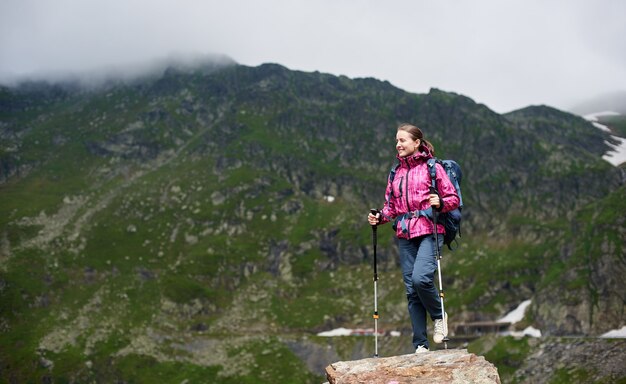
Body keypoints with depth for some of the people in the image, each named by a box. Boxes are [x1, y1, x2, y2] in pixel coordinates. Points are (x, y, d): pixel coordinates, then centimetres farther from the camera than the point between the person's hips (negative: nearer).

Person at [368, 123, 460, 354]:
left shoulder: (432, 167, 2)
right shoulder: (396, 172, 17)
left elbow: (453, 198, 1)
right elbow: (391, 205, 19)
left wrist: (440, 203, -19)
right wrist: (379, 217, 0)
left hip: (429, 231, -5)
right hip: (405, 235, 5)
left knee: (421, 278, -25)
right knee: (411, 290, 3)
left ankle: (439, 316, 6)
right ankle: (421, 345, 9)